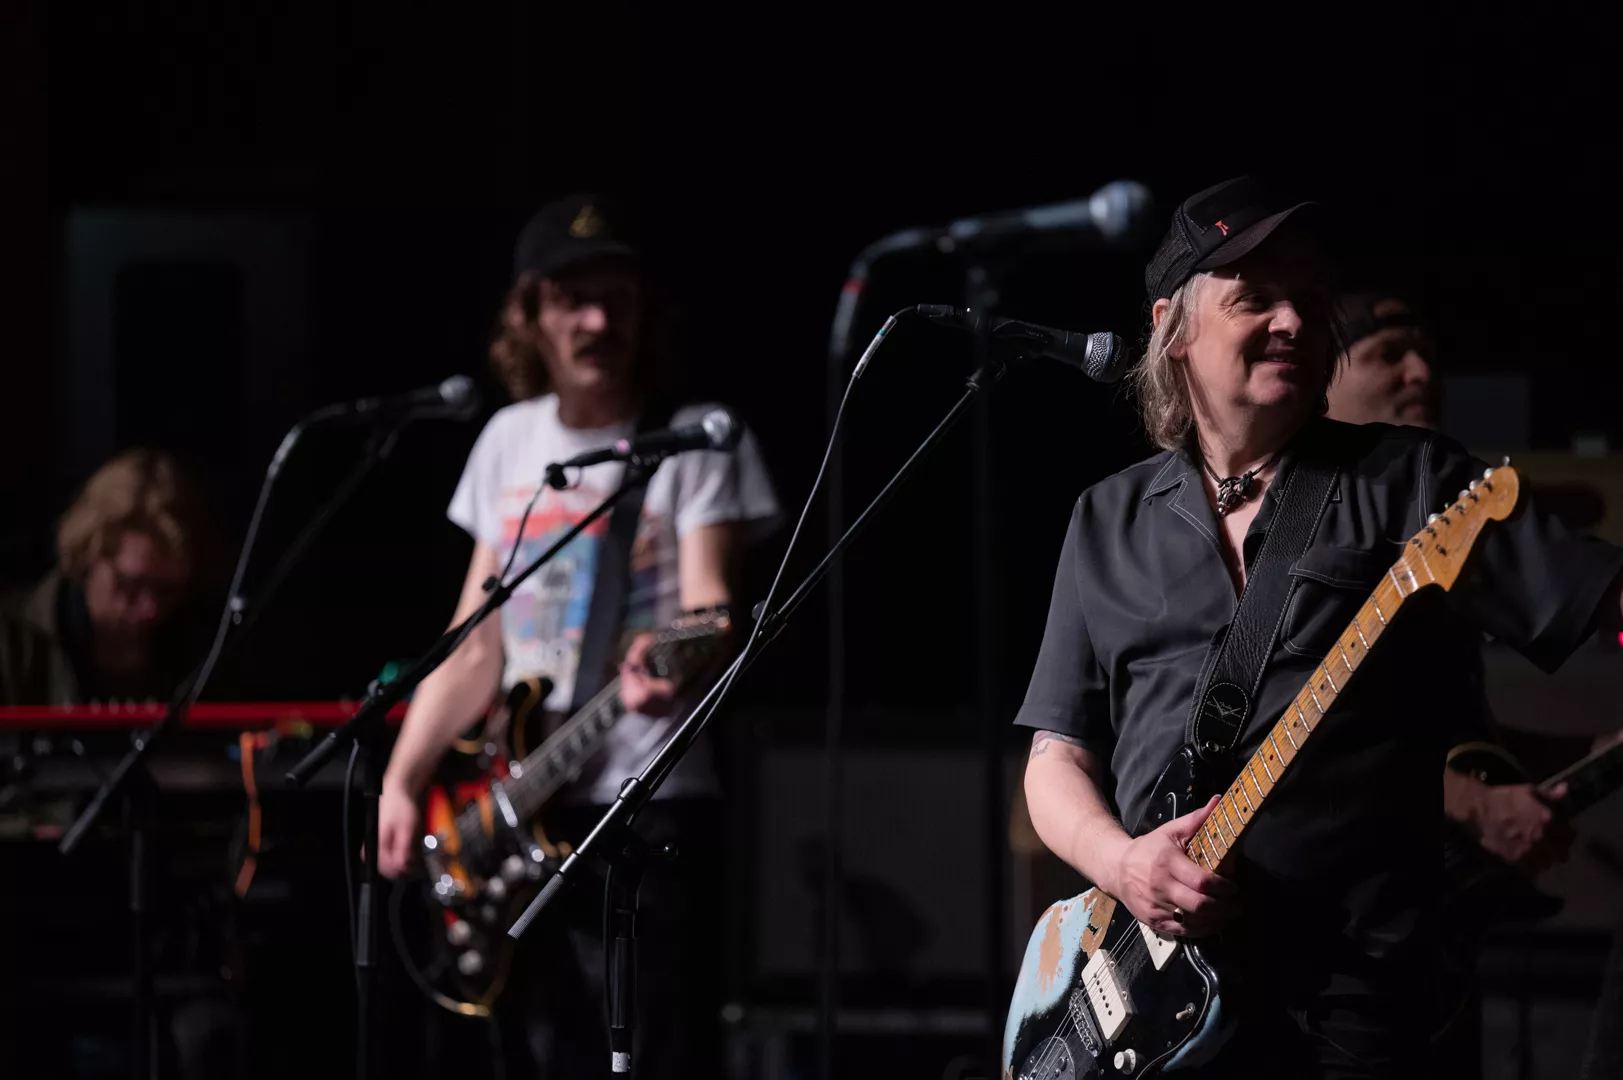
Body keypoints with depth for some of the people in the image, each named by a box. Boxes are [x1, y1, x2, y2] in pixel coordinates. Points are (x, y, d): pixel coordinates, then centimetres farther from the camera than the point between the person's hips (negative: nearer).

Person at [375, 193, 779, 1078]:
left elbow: (709, 603, -16)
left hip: (649, 810, -6)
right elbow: (475, 645, 15)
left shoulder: (699, 439, -4)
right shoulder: (507, 442, 13)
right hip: (517, 816, 6)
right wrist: (402, 781, 5)